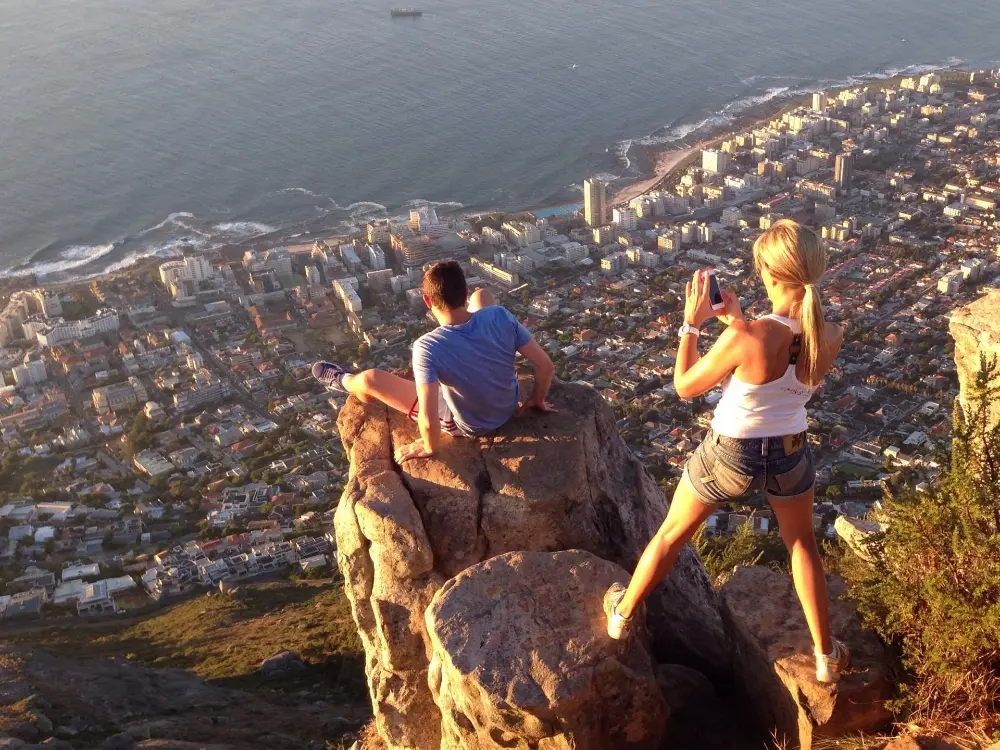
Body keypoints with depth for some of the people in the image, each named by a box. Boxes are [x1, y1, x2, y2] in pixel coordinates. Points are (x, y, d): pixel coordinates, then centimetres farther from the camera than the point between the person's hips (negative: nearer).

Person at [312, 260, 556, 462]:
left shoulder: (428, 347, -35)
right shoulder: (500, 316, -24)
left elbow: (428, 421, -38)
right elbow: (546, 365, -16)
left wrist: (429, 448, -16)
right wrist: (537, 399, 4)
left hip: (469, 425, -4)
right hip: (509, 405, 4)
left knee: (370, 380, 6)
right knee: (482, 295, 11)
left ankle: (344, 381, 45)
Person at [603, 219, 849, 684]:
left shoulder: (744, 339, -32)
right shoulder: (830, 337, -18)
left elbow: (685, 386, -16)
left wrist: (692, 324, -10)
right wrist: (739, 321, 1)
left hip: (730, 456, -3)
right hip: (790, 454, 3)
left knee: (671, 536, 21)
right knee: (802, 545, 29)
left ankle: (623, 615, 43)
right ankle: (826, 656, 38)